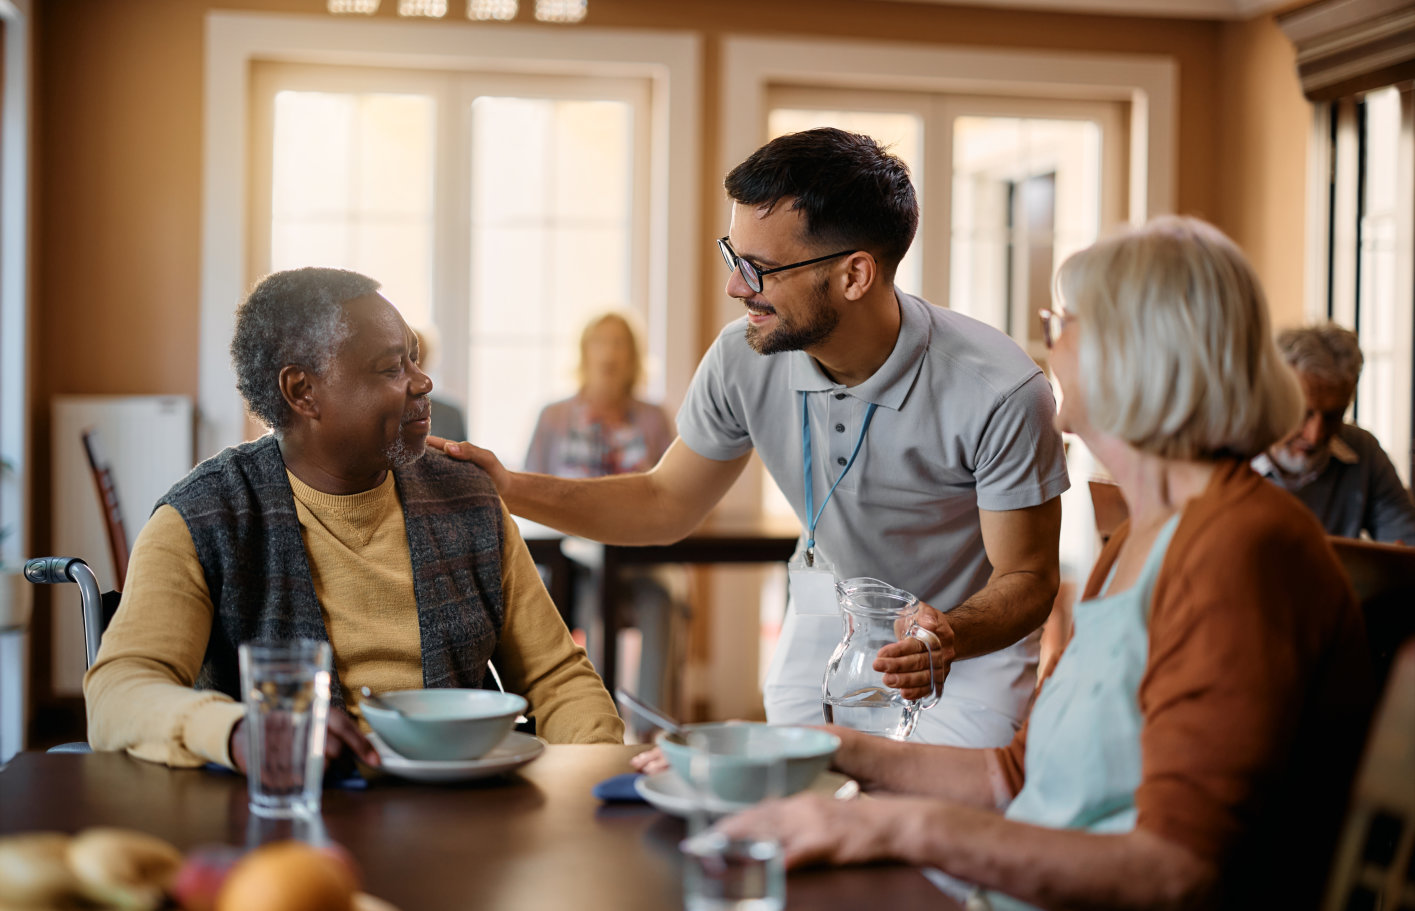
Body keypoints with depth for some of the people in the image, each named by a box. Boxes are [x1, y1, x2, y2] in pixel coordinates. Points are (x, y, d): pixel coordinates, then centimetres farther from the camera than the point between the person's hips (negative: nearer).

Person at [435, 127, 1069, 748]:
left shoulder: (998, 392, -30)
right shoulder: (743, 359, -17)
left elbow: (1027, 579, -19)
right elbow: (666, 503, 0)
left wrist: (949, 637, -42)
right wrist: (509, 488, -12)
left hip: (973, 634, -3)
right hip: (828, 619, 3)